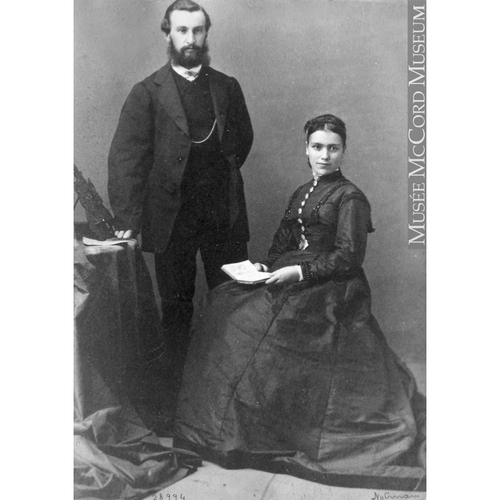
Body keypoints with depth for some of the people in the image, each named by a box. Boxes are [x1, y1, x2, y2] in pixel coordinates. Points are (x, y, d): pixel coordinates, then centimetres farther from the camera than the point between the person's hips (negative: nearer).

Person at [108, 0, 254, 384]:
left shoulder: (228, 87, 8)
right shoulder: (147, 92, -2)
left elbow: (244, 139, 20)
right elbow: (125, 157, -11)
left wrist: (221, 175, 7)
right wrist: (126, 220, -20)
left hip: (224, 214, 2)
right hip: (171, 216, -2)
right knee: (176, 305, 10)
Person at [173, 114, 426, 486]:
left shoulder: (350, 198, -4)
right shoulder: (302, 194, 19)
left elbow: (348, 258, -11)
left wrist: (299, 271, -17)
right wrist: (266, 266, 1)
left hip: (330, 287, -7)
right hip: (293, 275, 8)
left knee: (257, 319, -24)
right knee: (223, 303, -10)